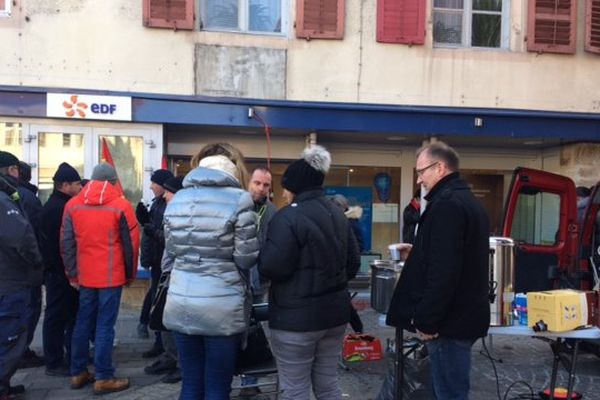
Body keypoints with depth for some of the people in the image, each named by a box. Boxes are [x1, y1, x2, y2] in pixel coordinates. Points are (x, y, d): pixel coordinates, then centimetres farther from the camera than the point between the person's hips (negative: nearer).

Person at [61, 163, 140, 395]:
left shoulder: (72, 205, 4)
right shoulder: (121, 205, -8)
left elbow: (66, 242, 5)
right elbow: (131, 244, -5)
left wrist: (72, 273, 11)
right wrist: (130, 275, 7)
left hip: (84, 276, 4)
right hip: (111, 277, -4)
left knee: (83, 323, 15)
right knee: (105, 326, 1)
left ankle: (78, 373, 24)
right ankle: (103, 378, 7)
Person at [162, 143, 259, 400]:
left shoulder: (177, 199, 6)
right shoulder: (239, 199, -9)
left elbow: (172, 250, 13)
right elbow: (246, 258, -9)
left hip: (181, 303, 5)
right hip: (222, 306, -4)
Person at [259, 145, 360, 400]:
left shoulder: (289, 216, -16)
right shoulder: (338, 214, 8)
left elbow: (272, 267, -20)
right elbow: (353, 263, 12)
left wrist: (263, 255, 0)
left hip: (296, 317, -7)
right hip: (335, 312, 8)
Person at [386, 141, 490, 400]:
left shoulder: (446, 204, -18)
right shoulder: (468, 201, 15)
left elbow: (444, 271, -26)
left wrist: (427, 320, -19)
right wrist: (418, 253, 18)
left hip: (450, 320, -10)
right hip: (464, 315, 10)